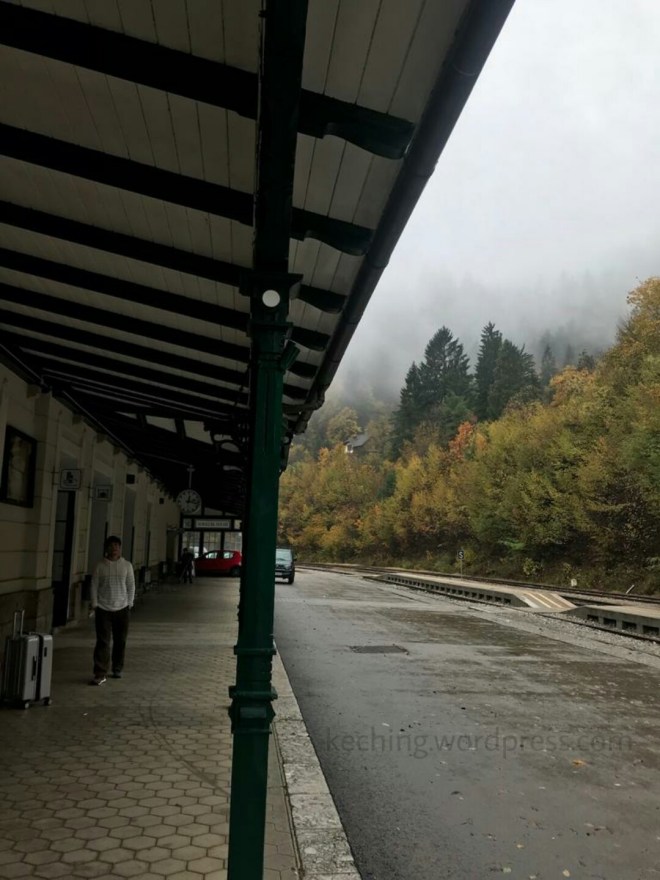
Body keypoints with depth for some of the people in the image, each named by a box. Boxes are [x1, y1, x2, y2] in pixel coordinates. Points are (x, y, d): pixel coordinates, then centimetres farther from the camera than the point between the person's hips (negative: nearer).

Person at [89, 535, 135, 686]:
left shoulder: (127, 565, 1)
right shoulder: (99, 566, -2)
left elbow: (131, 586, 5)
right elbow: (94, 586, 0)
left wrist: (129, 604, 2)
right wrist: (95, 604, -4)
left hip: (122, 609, 2)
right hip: (103, 609, -2)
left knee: (120, 641, 10)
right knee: (103, 642, -6)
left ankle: (117, 669, 26)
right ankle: (100, 674, -4)